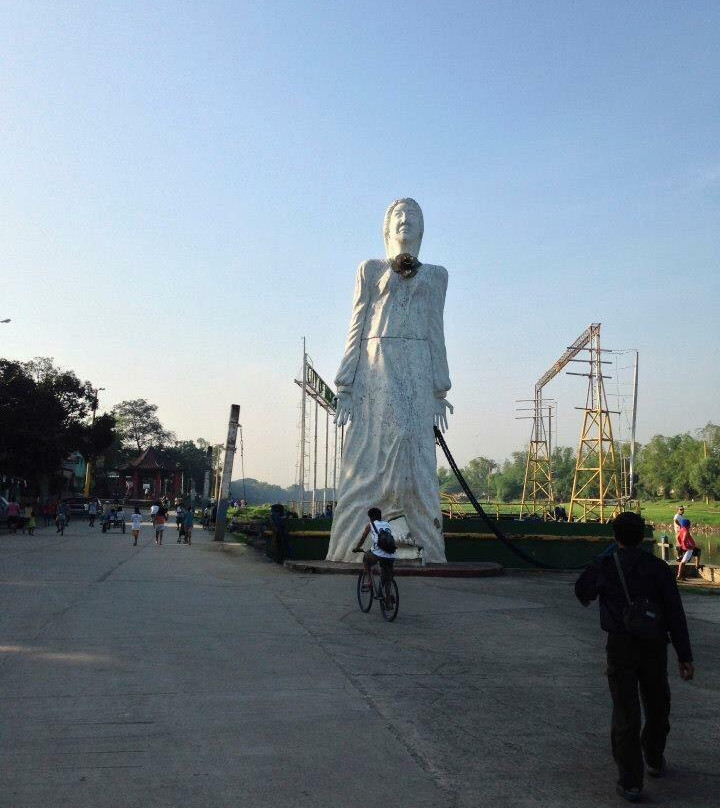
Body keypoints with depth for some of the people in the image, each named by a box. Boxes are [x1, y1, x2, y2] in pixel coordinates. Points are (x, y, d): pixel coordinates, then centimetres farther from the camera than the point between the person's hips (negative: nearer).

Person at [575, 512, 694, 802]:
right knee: (657, 707, 23)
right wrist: (684, 655, -1)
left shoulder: (604, 566, -4)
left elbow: (582, 593, 14)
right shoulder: (658, 567, -2)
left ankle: (630, 782, 0)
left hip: (621, 647, -2)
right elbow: (675, 614, -4)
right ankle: (654, 760, 41)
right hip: (655, 646, 2)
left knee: (625, 713, 1)